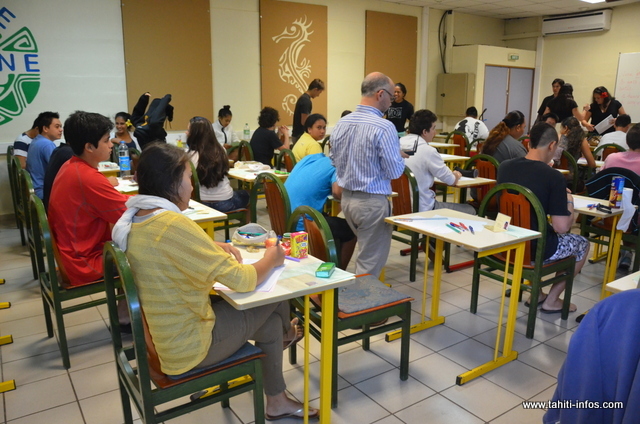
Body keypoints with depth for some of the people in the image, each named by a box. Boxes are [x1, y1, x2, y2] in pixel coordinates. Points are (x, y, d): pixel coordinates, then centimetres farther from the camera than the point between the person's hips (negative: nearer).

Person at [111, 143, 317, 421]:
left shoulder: (133, 220, -1)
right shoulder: (173, 224, -30)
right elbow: (243, 281, -23)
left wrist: (213, 248, 5)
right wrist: (270, 260, -4)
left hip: (160, 334, 9)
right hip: (187, 346, -8)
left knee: (270, 322, 17)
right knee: (273, 300, 8)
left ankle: (277, 402, 35)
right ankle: (284, 334, 38)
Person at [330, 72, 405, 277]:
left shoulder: (341, 123, 3)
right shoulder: (384, 127, -18)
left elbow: (334, 161, 12)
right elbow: (394, 171, -16)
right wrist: (400, 157, 4)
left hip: (346, 198, 8)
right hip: (372, 202, -7)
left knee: (366, 251, 26)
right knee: (370, 262, 5)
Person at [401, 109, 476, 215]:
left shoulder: (399, 144, 2)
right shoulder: (428, 151, -18)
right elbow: (452, 181, -8)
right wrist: (456, 175, 16)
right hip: (422, 209, -8)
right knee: (470, 210, 5)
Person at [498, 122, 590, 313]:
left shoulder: (504, 167, -4)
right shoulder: (554, 177, -20)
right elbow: (562, 227, -20)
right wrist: (569, 203, -1)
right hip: (536, 249, -6)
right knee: (582, 244, 23)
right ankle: (552, 300, 27)